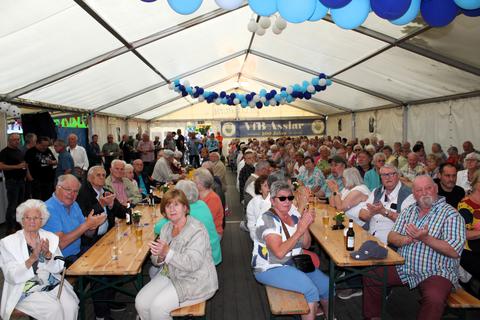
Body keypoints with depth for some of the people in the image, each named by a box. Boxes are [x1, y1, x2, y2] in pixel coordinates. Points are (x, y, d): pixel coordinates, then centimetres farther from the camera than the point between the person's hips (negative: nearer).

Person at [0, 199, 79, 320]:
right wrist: (33, 258, -26)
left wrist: (48, 254, -18)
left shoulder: (51, 237, 5)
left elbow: (58, 269, 2)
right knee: (54, 309, -25)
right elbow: (12, 277, -12)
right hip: (26, 290, -3)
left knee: (71, 306, -22)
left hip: (53, 284, 3)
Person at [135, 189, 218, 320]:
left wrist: (167, 252, -38)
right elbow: (157, 261, 6)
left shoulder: (197, 230, -19)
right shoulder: (166, 228, 5)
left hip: (195, 281, -7)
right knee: (140, 302, -7)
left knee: (158, 307, -21)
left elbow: (192, 264, -28)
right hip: (170, 275, 7)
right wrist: (159, 256, -19)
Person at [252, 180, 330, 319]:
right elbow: (280, 252, -28)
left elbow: (306, 245, 3)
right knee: (311, 290, -23)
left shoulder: (294, 216, 3)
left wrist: (306, 226, -15)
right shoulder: (267, 220, -18)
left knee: (326, 285, -4)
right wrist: (299, 230, -29)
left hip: (295, 262, 7)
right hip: (270, 269, -7)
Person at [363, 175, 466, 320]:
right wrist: (405, 240, -16)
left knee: (434, 299, -34)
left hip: (436, 272, -5)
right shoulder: (409, 211, 11)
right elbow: (391, 237, 7)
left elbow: (454, 251, -17)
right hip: (403, 267, 5)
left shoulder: (451, 214, -7)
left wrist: (425, 238, -26)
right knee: (370, 276, -6)